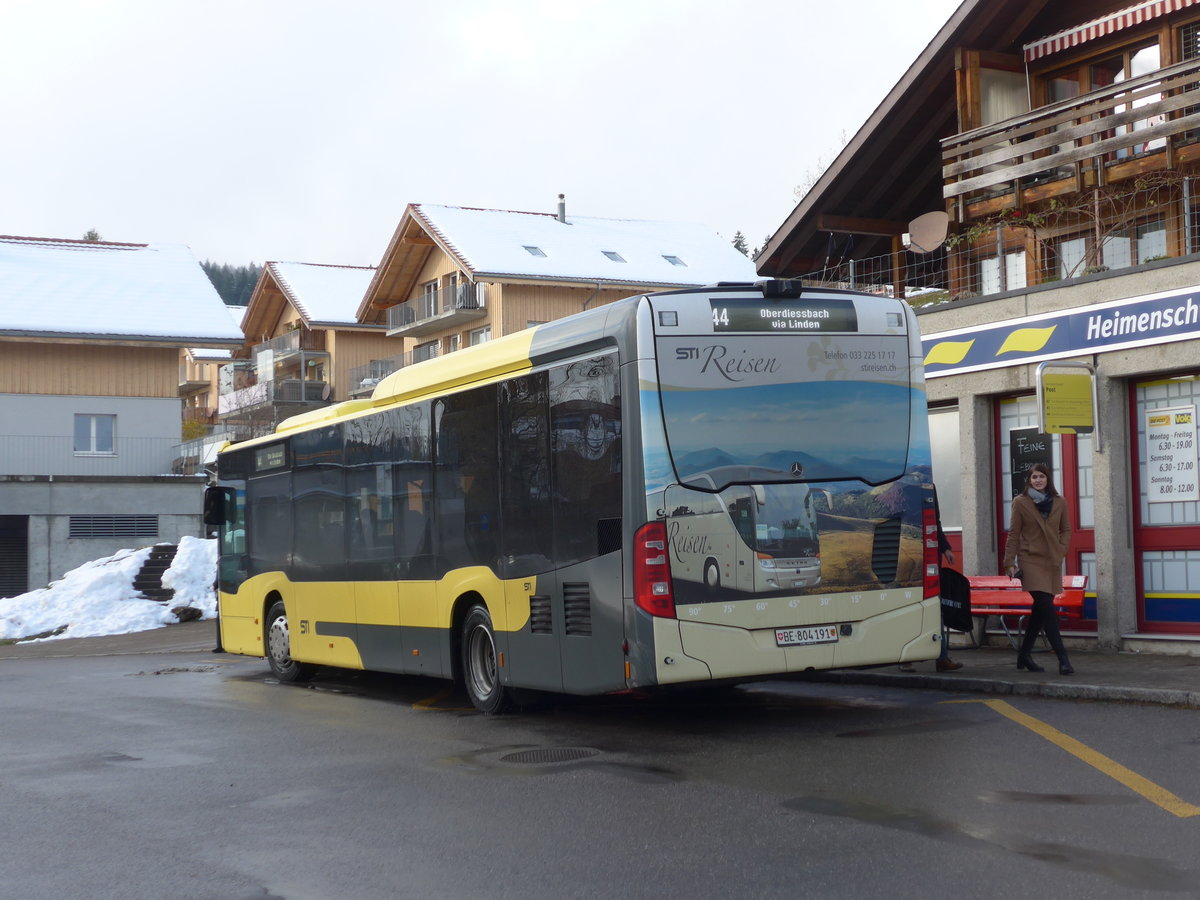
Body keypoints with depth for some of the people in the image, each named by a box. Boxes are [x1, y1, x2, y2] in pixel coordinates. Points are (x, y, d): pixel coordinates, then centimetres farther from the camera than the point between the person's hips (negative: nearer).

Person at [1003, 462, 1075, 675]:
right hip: (1030, 560, -4)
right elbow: (1013, 534, 0)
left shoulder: (1059, 502, 8)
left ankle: (1024, 655, 21)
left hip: (1053, 562, 4)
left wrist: (1061, 550, 1)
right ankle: (1062, 659, -15)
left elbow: (1066, 529, 17)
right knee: (1047, 608, -14)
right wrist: (1010, 562, -4)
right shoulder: (1020, 502, 0)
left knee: (1040, 610, 8)